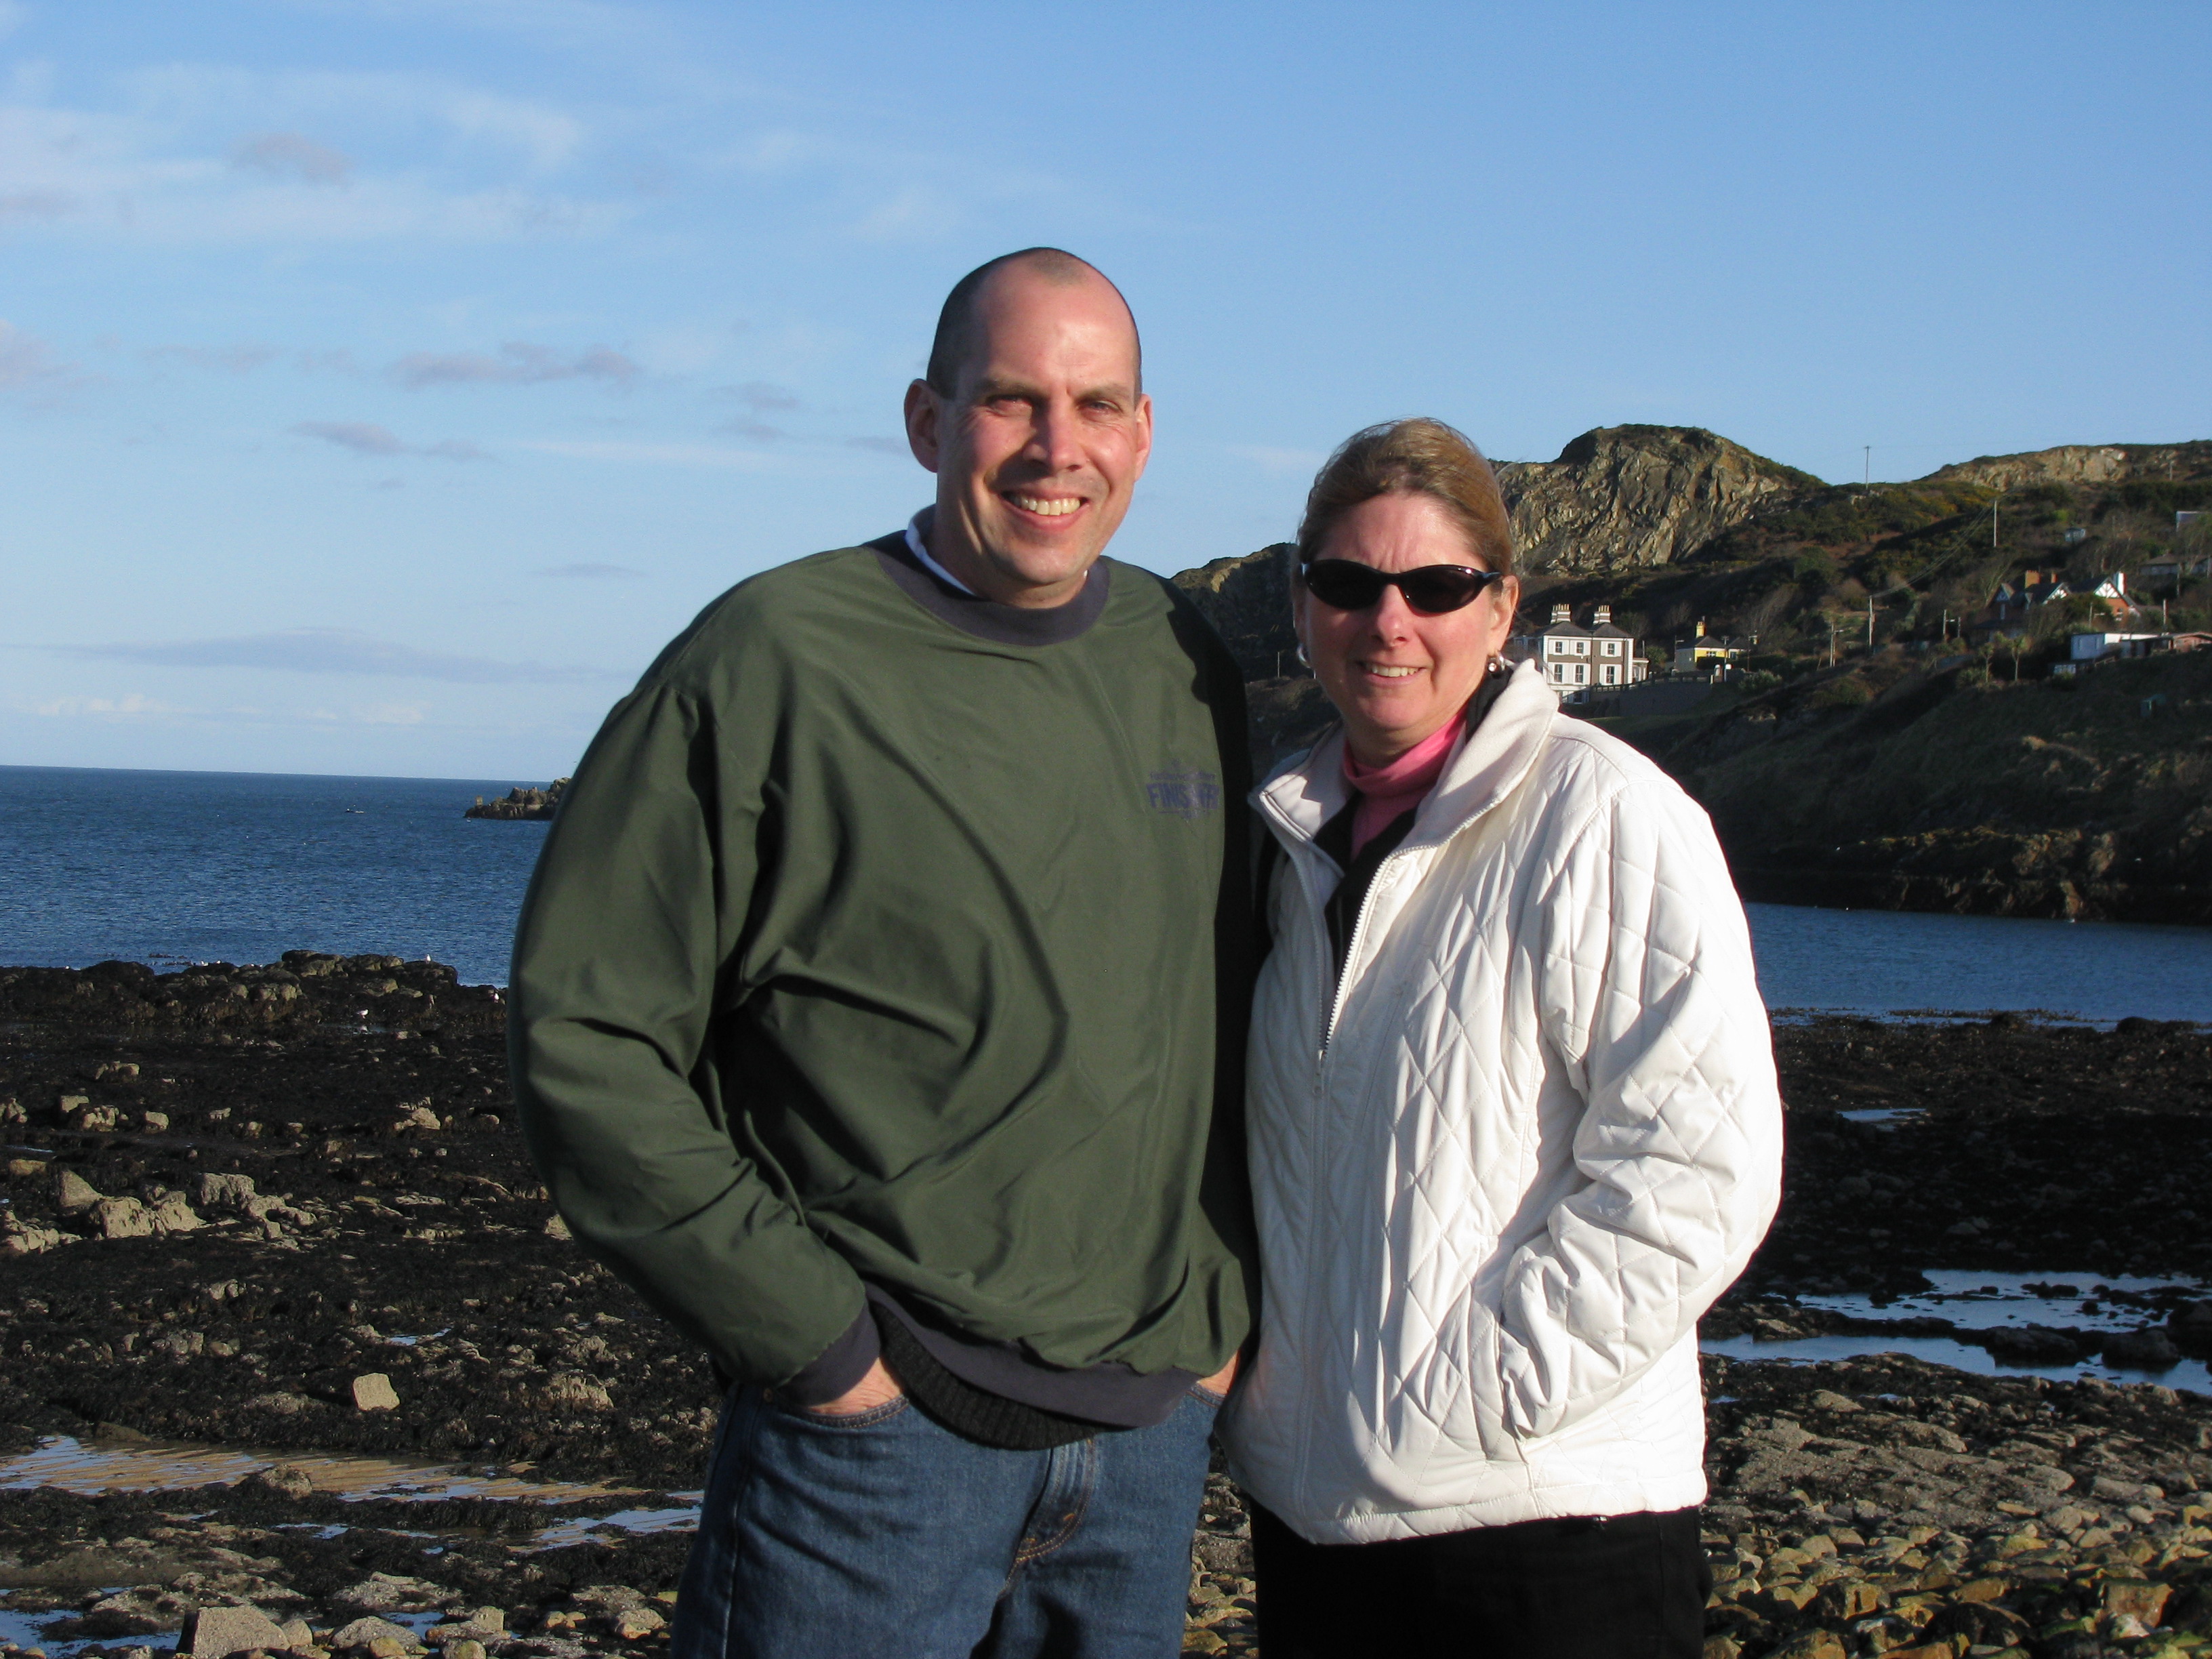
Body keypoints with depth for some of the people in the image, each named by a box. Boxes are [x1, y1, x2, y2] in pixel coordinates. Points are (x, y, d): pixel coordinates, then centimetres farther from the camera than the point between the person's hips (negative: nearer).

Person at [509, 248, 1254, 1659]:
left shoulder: (1188, 672, 8)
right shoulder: (772, 661, -9)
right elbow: (584, 1037, -11)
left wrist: (1223, 1308, 8)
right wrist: (815, 1339, -13)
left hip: (1153, 1435, 5)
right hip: (878, 1431, -5)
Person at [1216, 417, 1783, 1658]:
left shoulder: (1605, 818, -9)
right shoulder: (1294, 833, 10)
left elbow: (1698, 1167, -16)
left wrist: (1470, 1393, -16)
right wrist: (1245, 1373, 9)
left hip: (1546, 1512, -6)